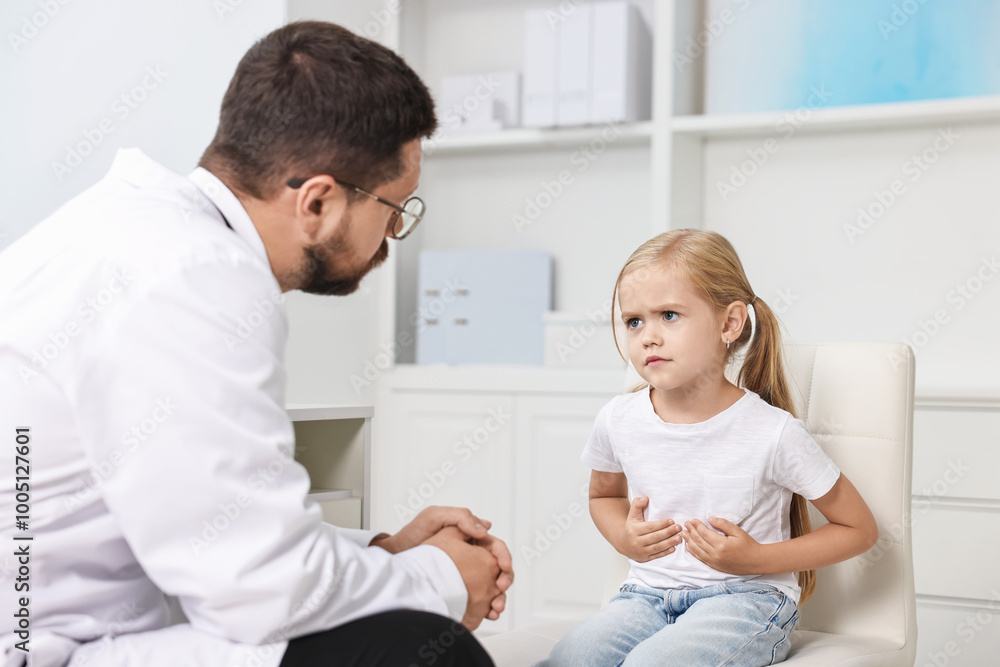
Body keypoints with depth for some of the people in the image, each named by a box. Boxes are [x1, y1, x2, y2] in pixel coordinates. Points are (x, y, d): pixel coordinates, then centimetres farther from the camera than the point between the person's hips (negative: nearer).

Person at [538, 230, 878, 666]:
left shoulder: (773, 433, -14)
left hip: (746, 599, -3)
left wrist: (756, 558, -12)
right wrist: (624, 539, -1)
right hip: (648, 593, 4)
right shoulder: (617, 420, -2)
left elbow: (860, 529, -2)